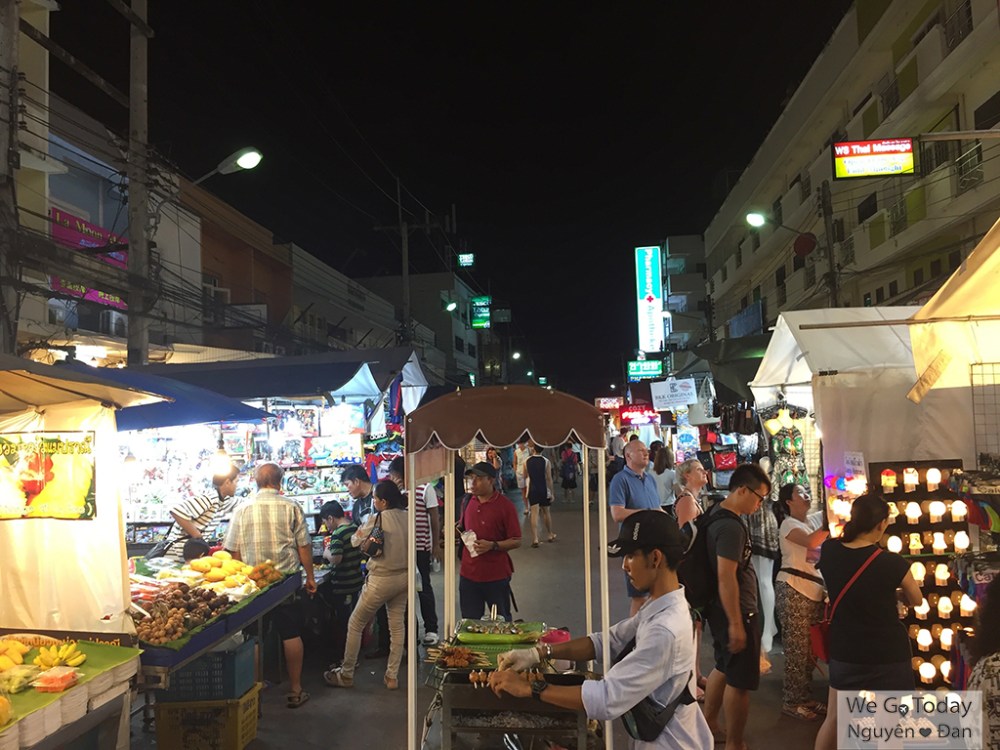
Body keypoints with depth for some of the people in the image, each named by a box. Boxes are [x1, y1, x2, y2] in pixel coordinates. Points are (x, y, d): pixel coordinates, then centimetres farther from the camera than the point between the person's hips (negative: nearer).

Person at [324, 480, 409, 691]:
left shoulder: (378, 519, -17)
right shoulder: (406, 517, 0)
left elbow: (356, 541, -5)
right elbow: (410, 545, 9)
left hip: (381, 580, -6)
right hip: (404, 577, 6)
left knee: (355, 625, 10)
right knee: (397, 626, 14)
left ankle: (346, 675, 20)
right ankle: (392, 676, 18)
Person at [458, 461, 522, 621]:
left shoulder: (505, 505, -10)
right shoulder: (468, 502, 6)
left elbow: (516, 541, -9)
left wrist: (492, 546, -23)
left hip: (496, 575, -4)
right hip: (468, 573, 4)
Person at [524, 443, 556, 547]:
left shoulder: (527, 462, -3)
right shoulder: (546, 462, -9)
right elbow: (549, 478, -9)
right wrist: (551, 493, -3)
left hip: (532, 489, 0)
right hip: (544, 489, 0)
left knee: (534, 513, -3)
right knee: (546, 512, 16)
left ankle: (535, 539, -11)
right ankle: (550, 535, 29)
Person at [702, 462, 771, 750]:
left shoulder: (717, 513, 6)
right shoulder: (731, 526, -25)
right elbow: (726, 578, -28)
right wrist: (736, 623, -25)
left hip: (722, 608, 10)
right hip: (735, 611, -10)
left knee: (724, 667, 23)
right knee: (740, 680, 3)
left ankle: (708, 725, 37)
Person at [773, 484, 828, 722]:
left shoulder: (810, 523, 19)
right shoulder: (789, 524, -7)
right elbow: (811, 542, -26)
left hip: (813, 590, 8)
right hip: (793, 589, -8)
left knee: (809, 648, 10)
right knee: (797, 648, -3)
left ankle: (805, 697, 21)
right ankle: (791, 702, 5)